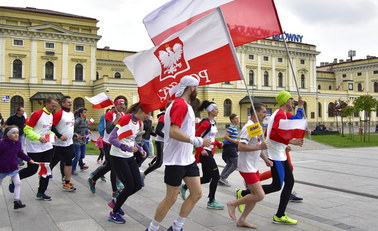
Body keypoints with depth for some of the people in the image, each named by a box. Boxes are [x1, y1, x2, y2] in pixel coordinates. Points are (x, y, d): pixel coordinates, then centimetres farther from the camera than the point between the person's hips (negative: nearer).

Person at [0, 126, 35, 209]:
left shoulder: (18, 143, -3)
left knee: (18, 183, -9)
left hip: (13, 168, 4)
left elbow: (20, 153, 11)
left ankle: (17, 201, -4)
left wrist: (29, 159, 10)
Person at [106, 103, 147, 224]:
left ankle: (115, 202, 26)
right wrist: (126, 148, -31)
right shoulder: (125, 119, -20)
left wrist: (140, 150, 5)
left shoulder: (139, 123, 6)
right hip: (118, 157, -8)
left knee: (138, 185, 3)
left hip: (130, 157, 8)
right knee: (130, 186, -7)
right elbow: (112, 139, -23)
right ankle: (113, 214, 14)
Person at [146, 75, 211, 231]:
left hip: (188, 159, 10)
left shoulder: (185, 105, 14)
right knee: (171, 198, 1)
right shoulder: (180, 105, -18)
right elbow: (173, 132, -28)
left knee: (197, 193, 10)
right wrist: (197, 141, -27)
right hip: (176, 160, -10)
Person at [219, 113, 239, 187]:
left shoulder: (235, 128, 15)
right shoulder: (231, 127, -15)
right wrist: (235, 141, -23)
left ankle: (221, 178, 18)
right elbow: (225, 137, -23)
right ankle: (223, 178, 0)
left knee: (229, 164, 15)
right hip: (230, 147, -10)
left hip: (230, 147, 10)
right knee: (236, 164, -4)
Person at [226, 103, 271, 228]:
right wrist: (260, 147, -26)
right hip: (246, 167, -10)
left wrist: (266, 159, 16)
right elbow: (241, 147, -27)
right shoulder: (248, 127, -19)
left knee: (256, 195, 11)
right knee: (259, 196, -9)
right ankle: (233, 204, 8)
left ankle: (242, 220, 21)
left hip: (253, 167, 10)